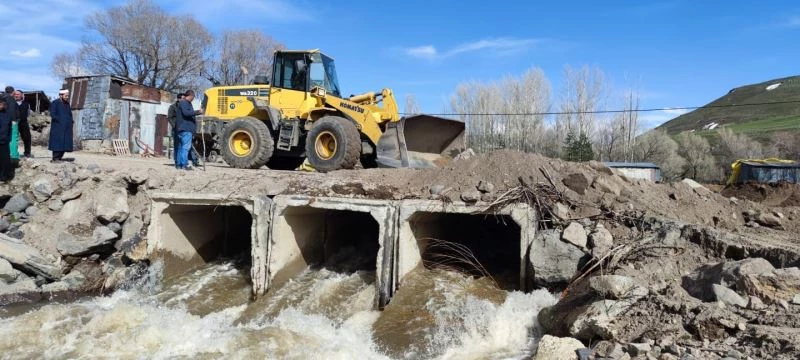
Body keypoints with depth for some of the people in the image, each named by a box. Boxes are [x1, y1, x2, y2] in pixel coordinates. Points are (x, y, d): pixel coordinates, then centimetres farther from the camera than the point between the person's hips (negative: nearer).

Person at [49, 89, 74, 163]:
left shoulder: (67, 104, 15)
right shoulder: (55, 103, -4)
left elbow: (70, 114, 19)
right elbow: (52, 114, -10)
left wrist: (70, 122, 3)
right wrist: (60, 121, -15)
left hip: (66, 128, 7)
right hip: (58, 127, -7)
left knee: (65, 142, 4)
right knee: (57, 142, -8)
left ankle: (60, 157, 9)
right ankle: (55, 158, -6)